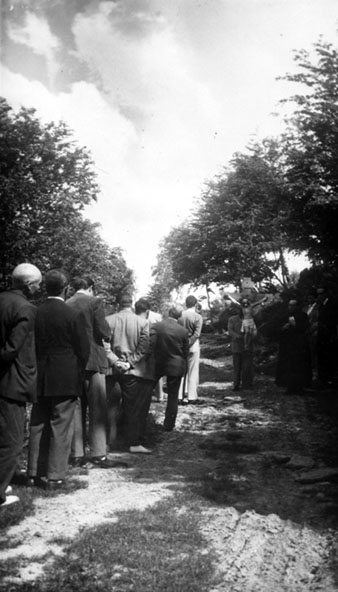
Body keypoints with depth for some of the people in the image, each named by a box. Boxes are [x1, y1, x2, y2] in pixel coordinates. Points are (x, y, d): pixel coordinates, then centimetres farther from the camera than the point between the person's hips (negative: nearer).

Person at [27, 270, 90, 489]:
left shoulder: (34, 313, -2)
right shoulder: (74, 315, -13)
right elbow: (83, 350, -9)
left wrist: (36, 372, 16)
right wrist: (78, 375, 7)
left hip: (39, 379, 4)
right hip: (65, 379, -4)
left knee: (38, 426, 14)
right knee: (60, 427, 5)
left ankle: (35, 473, 23)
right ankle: (55, 475, 10)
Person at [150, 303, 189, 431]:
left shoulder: (155, 327, -10)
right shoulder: (183, 331, -9)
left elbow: (150, 345, -10)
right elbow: (186, 352, -1)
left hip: (158, 364, 1)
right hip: (176, 366, 0)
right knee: (173, 396, 10)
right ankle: (169, 425, 16)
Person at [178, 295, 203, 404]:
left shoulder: (180, 315, -1)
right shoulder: (198, 317, -10)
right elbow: (197, 334, -17)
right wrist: (188, 343, -11)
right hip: (193, 346, -3)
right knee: (193, 372, 6)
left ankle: (182, 396, 14)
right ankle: (192, 396, 9)